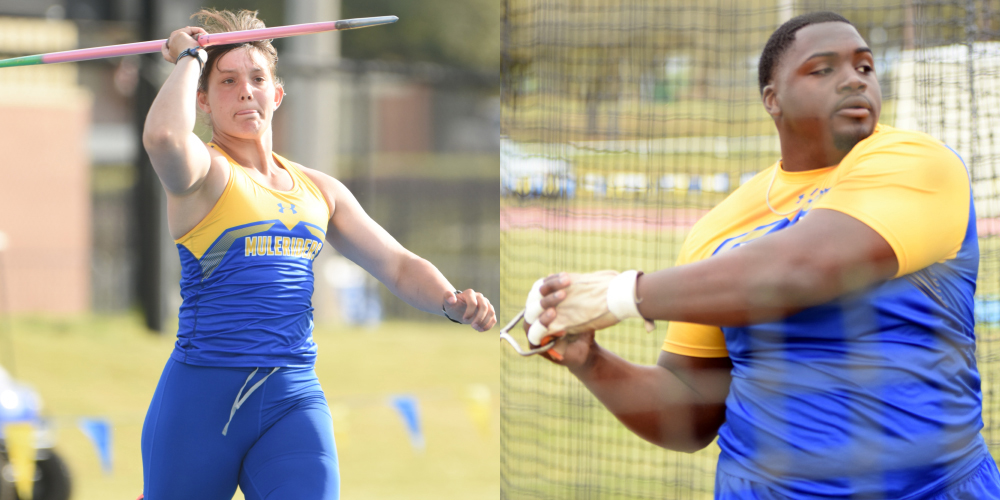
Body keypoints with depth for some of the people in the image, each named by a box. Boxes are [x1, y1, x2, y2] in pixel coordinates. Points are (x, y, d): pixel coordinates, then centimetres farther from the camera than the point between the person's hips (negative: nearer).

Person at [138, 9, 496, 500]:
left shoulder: (318, 190, 16)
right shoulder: (205, 170, -3)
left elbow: (397, 265, 19)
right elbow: (163, 136, -27)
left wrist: (451, 303, -3)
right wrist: (189, 58, -9)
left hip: (294, 401, 4)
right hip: (202, 397, -4)